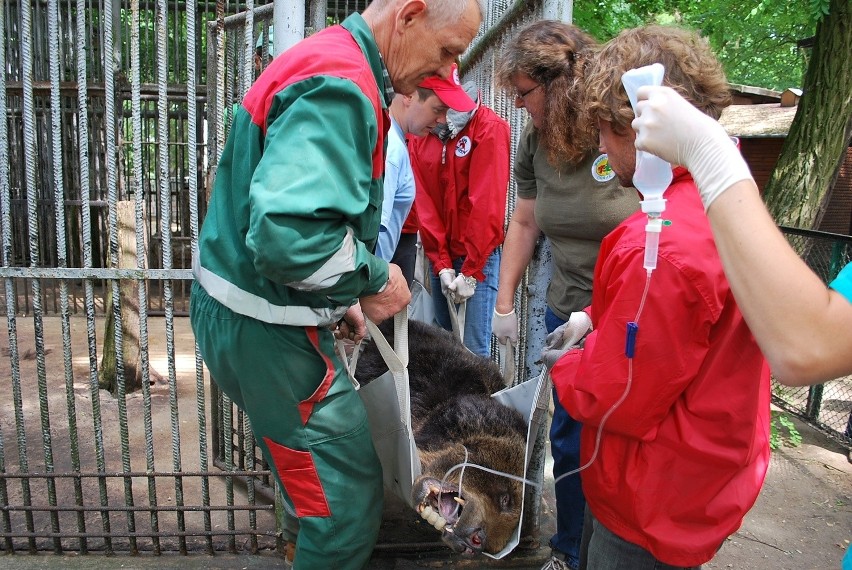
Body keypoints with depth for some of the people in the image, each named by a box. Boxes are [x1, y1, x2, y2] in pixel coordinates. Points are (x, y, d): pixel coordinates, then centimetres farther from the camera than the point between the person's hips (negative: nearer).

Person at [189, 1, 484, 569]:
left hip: (243, 311, 10)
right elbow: (290, 234, -36)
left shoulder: (325, 58, 12)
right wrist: (373, 277, -17)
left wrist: (337, 295, 16)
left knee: (316, 476, 25)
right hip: (267, 329, -10)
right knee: (350, 499, 3)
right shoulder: (341, 87, -23)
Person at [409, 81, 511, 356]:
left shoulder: (489, 127, -8)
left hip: (478, 255, -5)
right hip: (439, 256, 5)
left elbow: (487, 202, -13)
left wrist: (470, 272, -14)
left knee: (475, 349, -6)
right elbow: (423, 202, 1)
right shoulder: (420, 135, 6)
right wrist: (441, 266, -7)